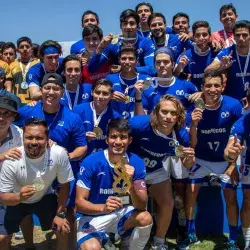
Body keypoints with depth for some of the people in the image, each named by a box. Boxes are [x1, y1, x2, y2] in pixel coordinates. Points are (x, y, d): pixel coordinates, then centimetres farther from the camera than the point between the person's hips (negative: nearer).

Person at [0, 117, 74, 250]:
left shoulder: (59, 154, -30)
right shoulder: (11, 160, -30)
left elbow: (64, 185, -12)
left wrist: (60, 214, -10)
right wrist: (19, 197, -43)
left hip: (44, 198, 1)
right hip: (17, 199, 0)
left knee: (63, 229, -7)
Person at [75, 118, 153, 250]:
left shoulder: (136, 163, -13)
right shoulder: (91, 162, -20)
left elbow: (142, 206, -15)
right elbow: (79, 202, -18)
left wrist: (130, 183, -34)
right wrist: (103, 207, -38)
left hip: (120, 213, 3)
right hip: (92, 215, -3)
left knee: (145, 218, -25)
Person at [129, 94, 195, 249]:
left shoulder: (181, 134, -24)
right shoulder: (140, 124, -36)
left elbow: (187, 166, -9)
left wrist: (190, 158, -33)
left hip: (156, 170, 3)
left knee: (167, 203, -1)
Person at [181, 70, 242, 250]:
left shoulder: (234, 105, -21)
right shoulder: (196, 108, -19)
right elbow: (192, 144, -16)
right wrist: (194, 124, -34)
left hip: (225, 160, -1)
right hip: (201, 159, 1)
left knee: (230, 198, -2)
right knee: (190, 193, 1)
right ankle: (191, 235, 20)